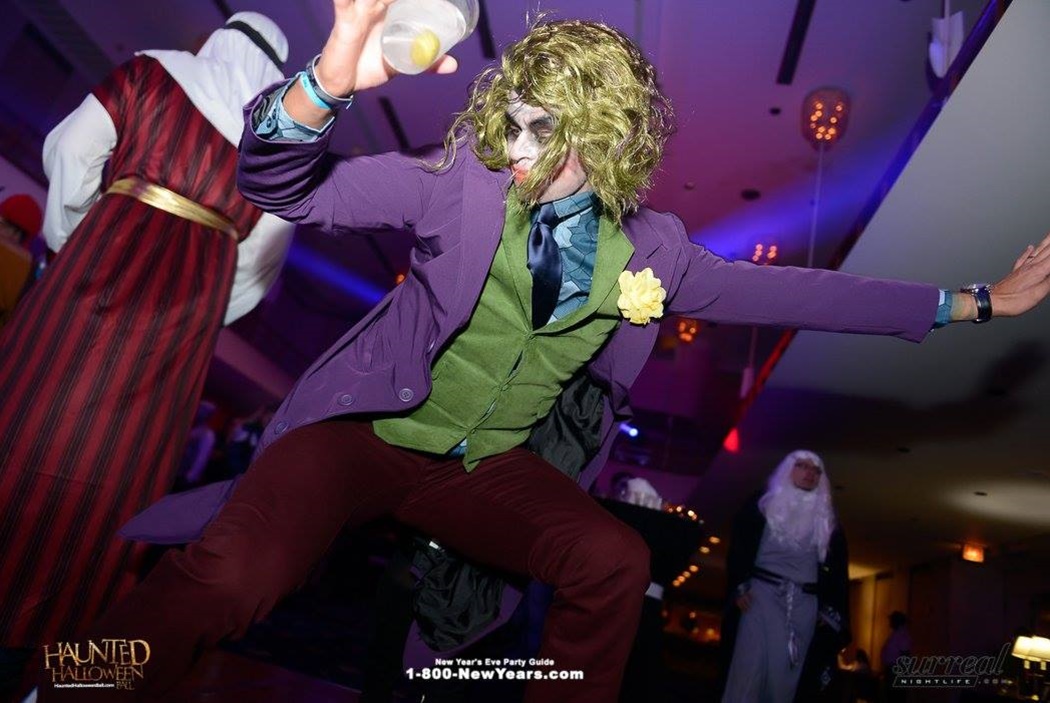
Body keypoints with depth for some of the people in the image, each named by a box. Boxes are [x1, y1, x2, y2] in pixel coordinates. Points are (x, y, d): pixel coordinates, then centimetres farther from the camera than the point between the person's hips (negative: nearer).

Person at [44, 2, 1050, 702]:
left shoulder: (651, 250, -1)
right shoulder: (461, 183, -10)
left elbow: (791, 292, 7)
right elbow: (283, 188, -15)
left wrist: (966, 301, 11)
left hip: (495, 469, 3)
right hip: (369, 434, -2)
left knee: (615, 562, -20)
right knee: (232, 578, -26)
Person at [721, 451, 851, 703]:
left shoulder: (826, 521, 18)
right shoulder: (762, 506, 10)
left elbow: (837, 569, 14)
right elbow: (739, 547, 3)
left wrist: (832, 610, 3)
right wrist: (740, 586, -9)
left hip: (804, 602, 3)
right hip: (763, 594, -3)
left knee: (784, 678, -1)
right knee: (749, 670, -11)